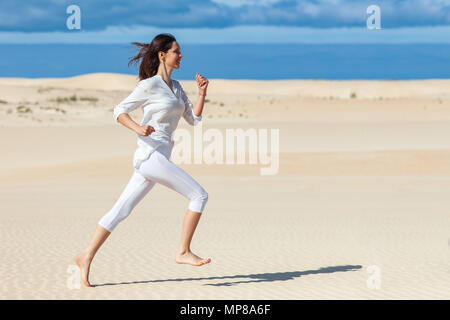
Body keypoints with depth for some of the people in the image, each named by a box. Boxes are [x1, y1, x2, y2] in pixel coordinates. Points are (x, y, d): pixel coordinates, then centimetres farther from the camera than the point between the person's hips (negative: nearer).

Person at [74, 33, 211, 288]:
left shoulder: (176, 87, 18)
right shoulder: (149, 85, -6)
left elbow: (194, 119, 17)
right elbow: (119, 111, -5)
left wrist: (202, 92, 4)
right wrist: (138, 128, -22)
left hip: (160, 158, 8)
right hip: (151, 154, -8)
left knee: (120, 211, 6)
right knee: (199, 195, -10)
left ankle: (87, 256, 7)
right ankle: (184, 252, -6)